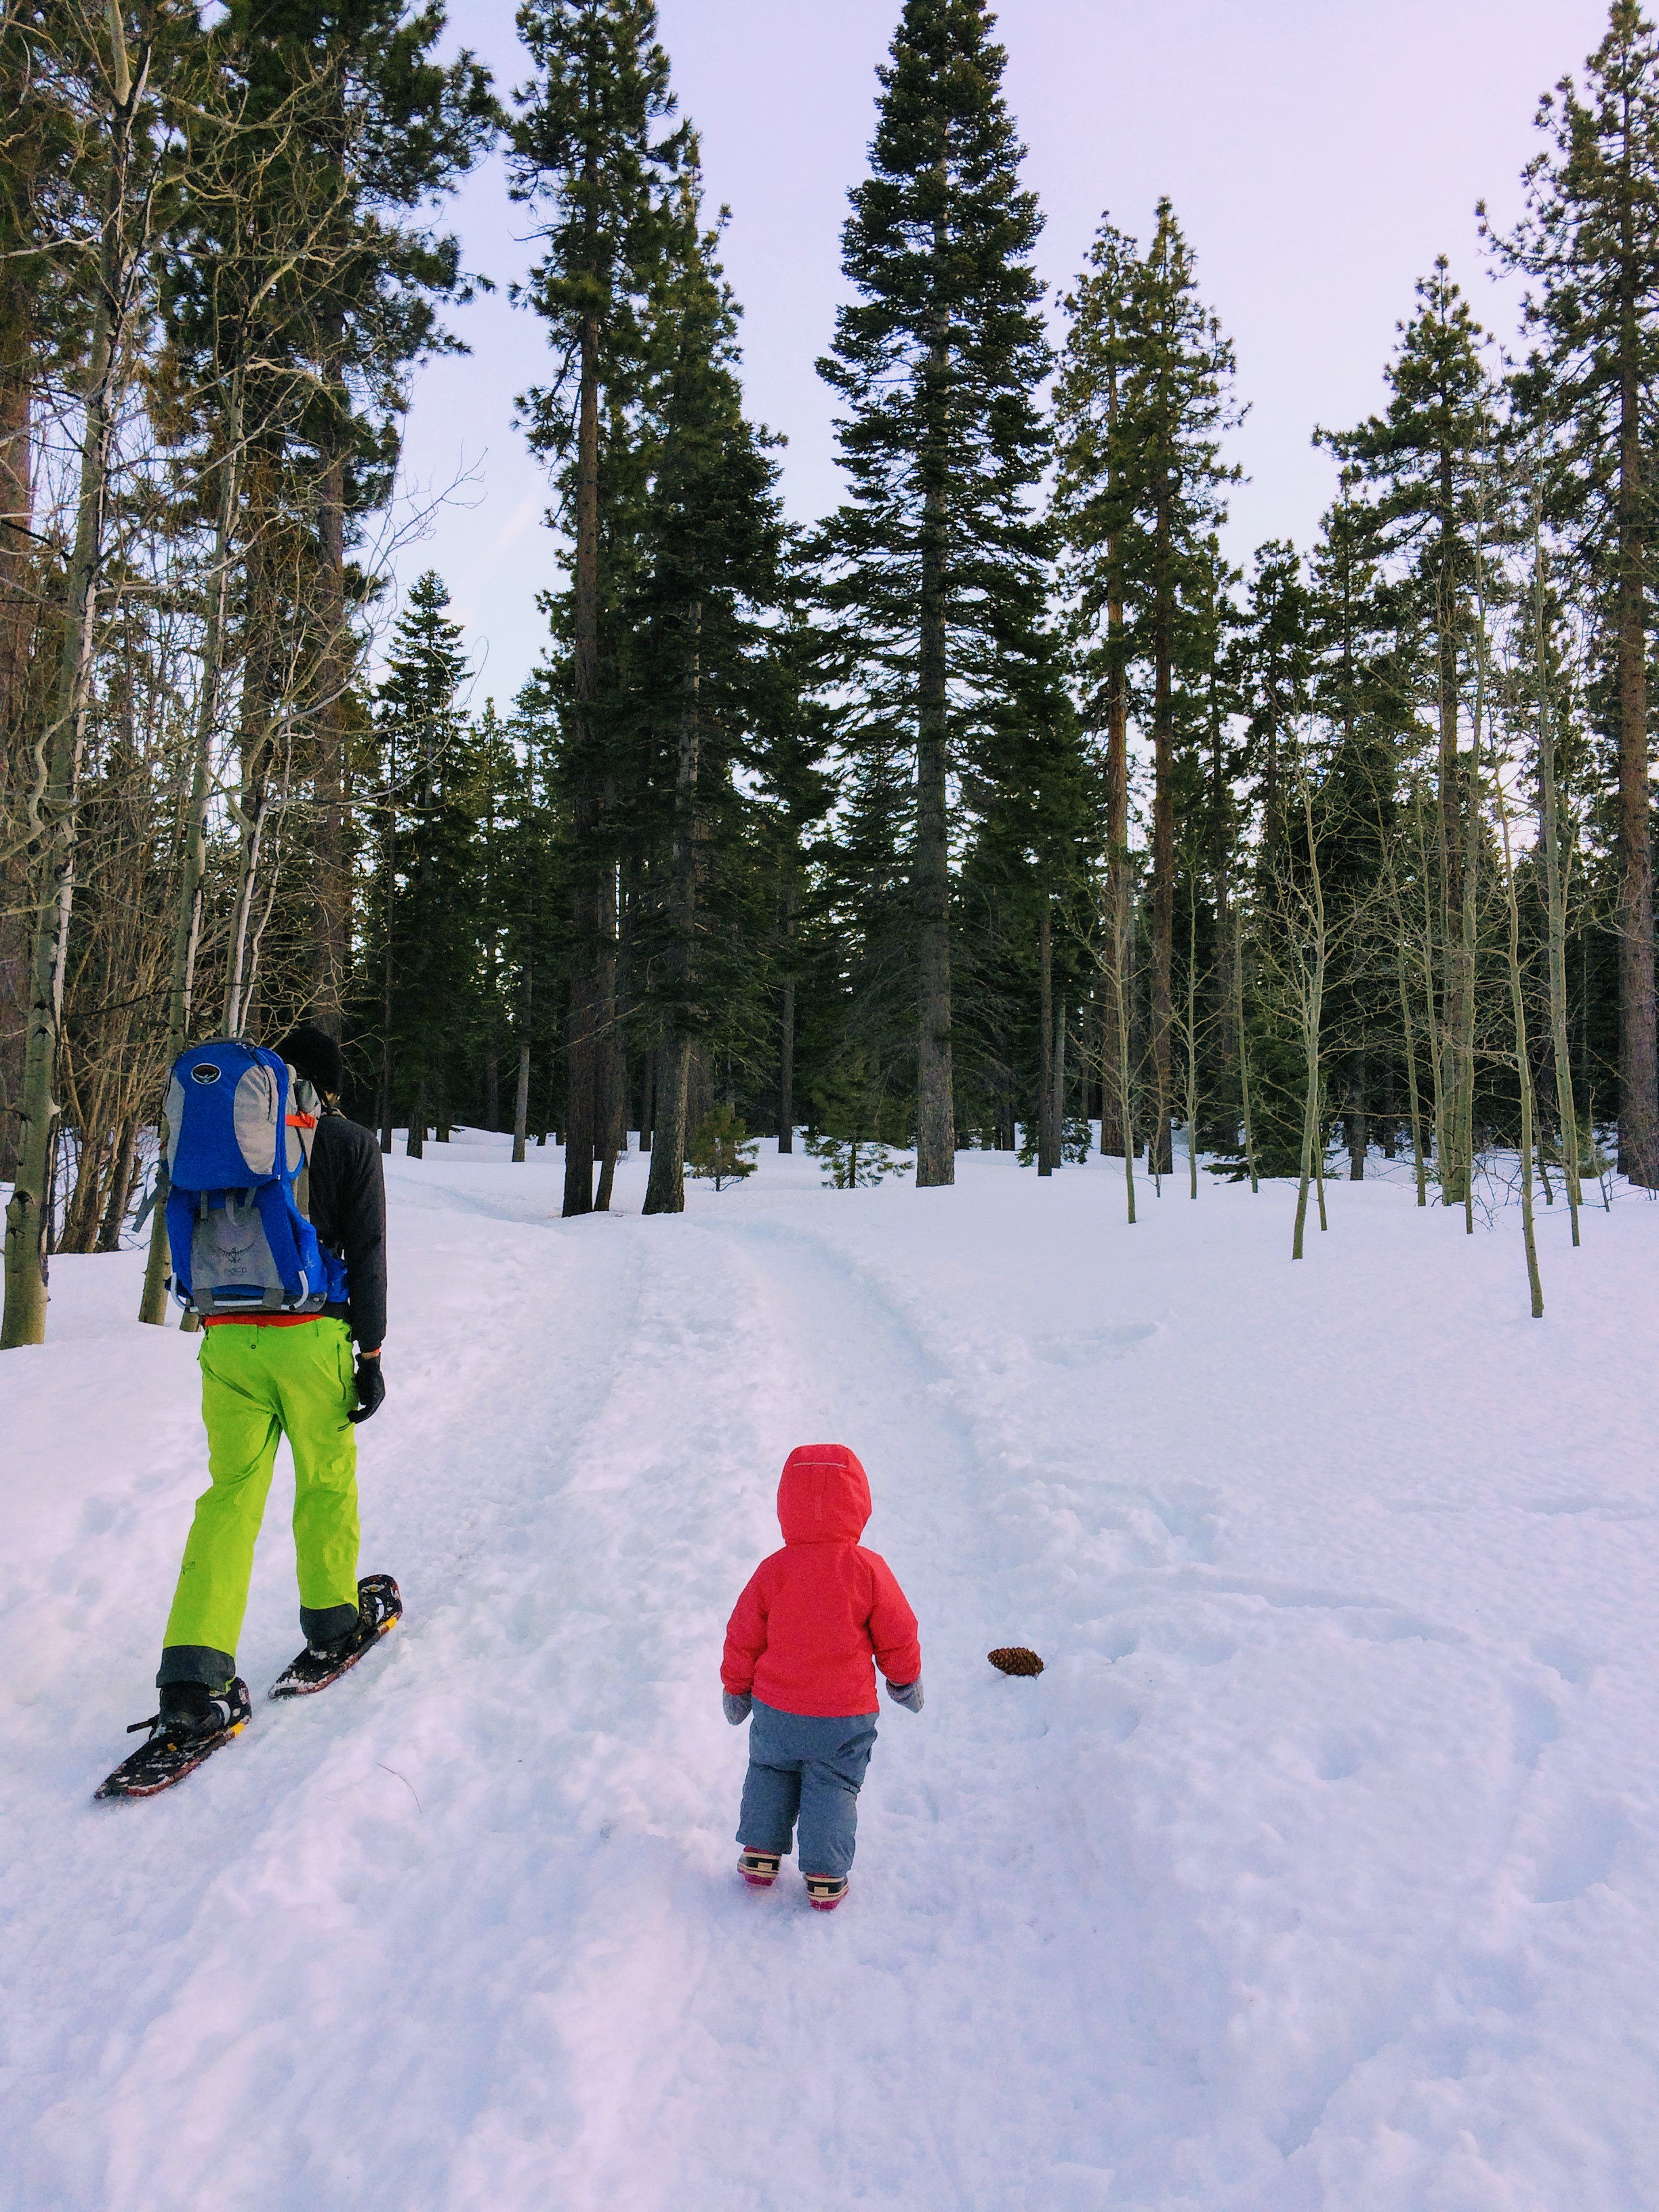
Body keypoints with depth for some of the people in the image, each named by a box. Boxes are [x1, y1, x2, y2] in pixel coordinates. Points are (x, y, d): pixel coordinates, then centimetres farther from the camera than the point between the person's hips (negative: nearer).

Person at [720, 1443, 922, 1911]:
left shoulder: (771, 1571, -12)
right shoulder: (869, 1569, -17)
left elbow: (743, 1638, -2)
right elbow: (897, 1635, -6)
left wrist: (736, 1688, 15)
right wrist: (905, 1679, 13)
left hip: (775, 1712, 2)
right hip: (846, 1716, -1)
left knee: (768, 1773, 24)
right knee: (834, 1788, 14)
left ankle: (761, 1854, 25)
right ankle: (825, 1877, 15)